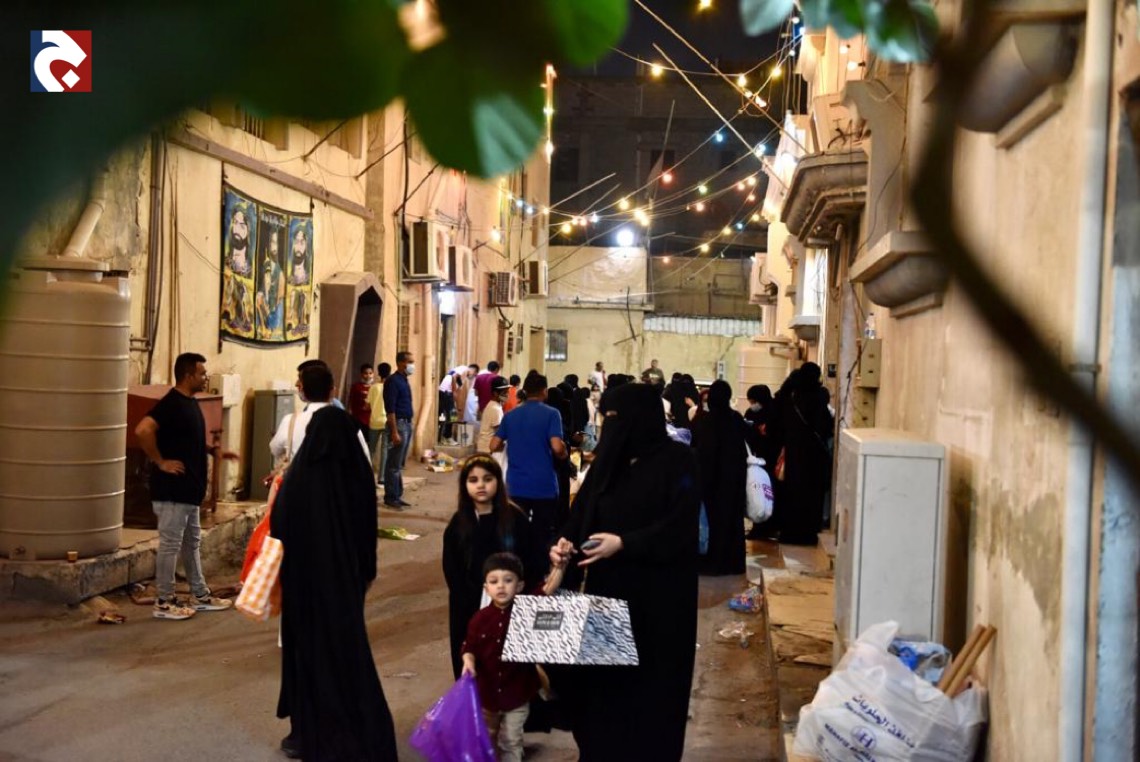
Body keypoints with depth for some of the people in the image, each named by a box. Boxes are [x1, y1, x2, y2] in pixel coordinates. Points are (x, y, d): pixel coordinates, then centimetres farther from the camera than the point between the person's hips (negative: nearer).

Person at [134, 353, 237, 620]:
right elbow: (143, 430, -31)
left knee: (192, 543, 17)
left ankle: (200, 596, 27)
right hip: (172, 489, -10)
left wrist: (213, 450, 12)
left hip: (189, 489, 10)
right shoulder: (170, 404, -18)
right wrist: (160, 462, -23)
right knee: (170, 544, -2)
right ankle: (164, 603, 7)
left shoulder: (190, 403, 12)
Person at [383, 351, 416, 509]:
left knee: (400, 464, 13)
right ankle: (390, 497, 1)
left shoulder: (404, 380, 14)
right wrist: (394, 432, -22)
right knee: (394, 464, -4)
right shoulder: (393, 381, -13)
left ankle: (397, 495, 19)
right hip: (399, 423, -9)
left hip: (407, 424, 9)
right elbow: (390, 408, -18)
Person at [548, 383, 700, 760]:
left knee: (649, 684, 3)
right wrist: (566, 540, -15)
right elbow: (583, 510, 5)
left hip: (658, 595, -5)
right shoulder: (611, 458, 9)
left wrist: (624, 544, -26)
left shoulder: (677, 460, -9)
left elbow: (681, 525, -17)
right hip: (607, 587, 5)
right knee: (603, 678, 8)